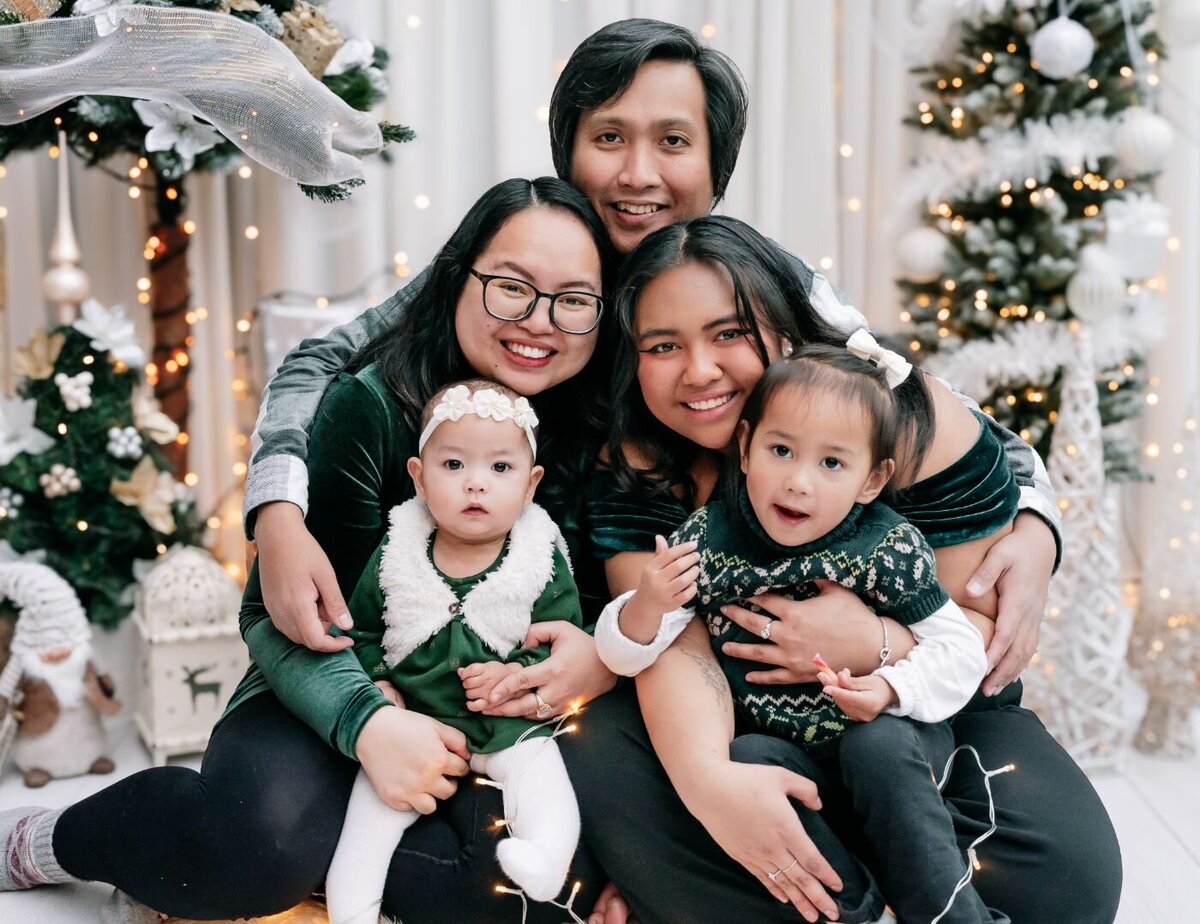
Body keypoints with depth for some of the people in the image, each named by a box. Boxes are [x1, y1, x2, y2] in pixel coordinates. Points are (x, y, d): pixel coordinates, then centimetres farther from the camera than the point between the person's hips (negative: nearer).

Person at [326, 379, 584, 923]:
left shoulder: (543, 564, -6)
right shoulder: (395, 557, -1)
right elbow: (361, 631, 11)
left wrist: (515, 674, -20)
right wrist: (377, 683, -5)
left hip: (510, 723, -1)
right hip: (414, 721, 2)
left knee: (538, 767, -26)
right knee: (379, 789, -13)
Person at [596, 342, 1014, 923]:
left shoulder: (888, 549, -14)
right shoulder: (706, 540, -12)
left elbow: (961, 648, -8)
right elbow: (622, 655, -11)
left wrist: (892, 689, -27)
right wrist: (647, 603, -34)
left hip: (885, 733, -1)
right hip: (785, 748, 1)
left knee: (877, 745, -31)